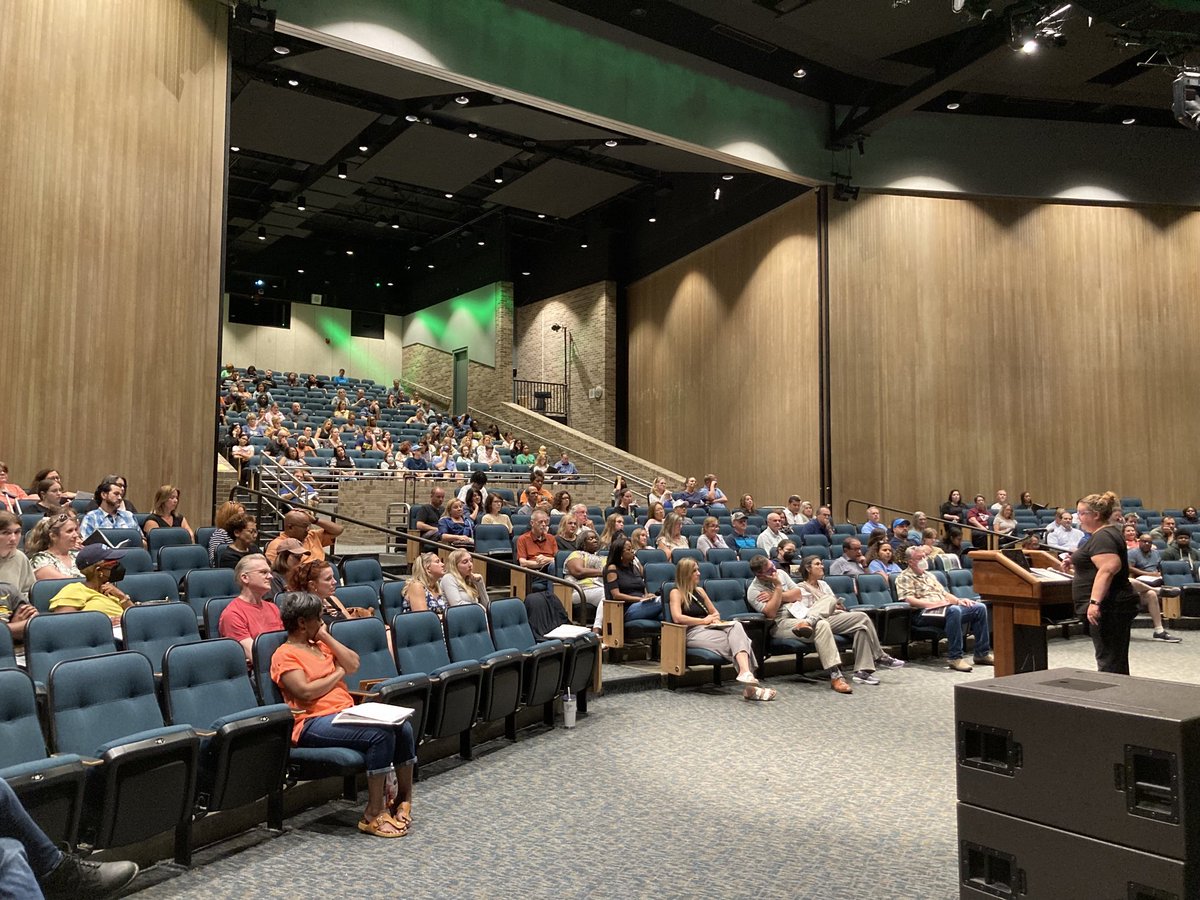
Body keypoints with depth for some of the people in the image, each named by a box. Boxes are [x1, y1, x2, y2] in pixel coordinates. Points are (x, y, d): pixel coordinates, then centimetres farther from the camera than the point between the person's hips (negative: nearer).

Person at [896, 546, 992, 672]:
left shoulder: (929, 574, 28)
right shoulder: (904, 577, 1)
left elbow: (944, 593, 28)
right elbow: (909, 600, -13)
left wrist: (958, 600, 7)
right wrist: (934, 603, -23)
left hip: (944, 608, 8)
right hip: (925, 613, -8)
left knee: (980, 607, -6)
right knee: (954, 610, -37)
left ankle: (982, 653, -3)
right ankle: (954, 657, -33)